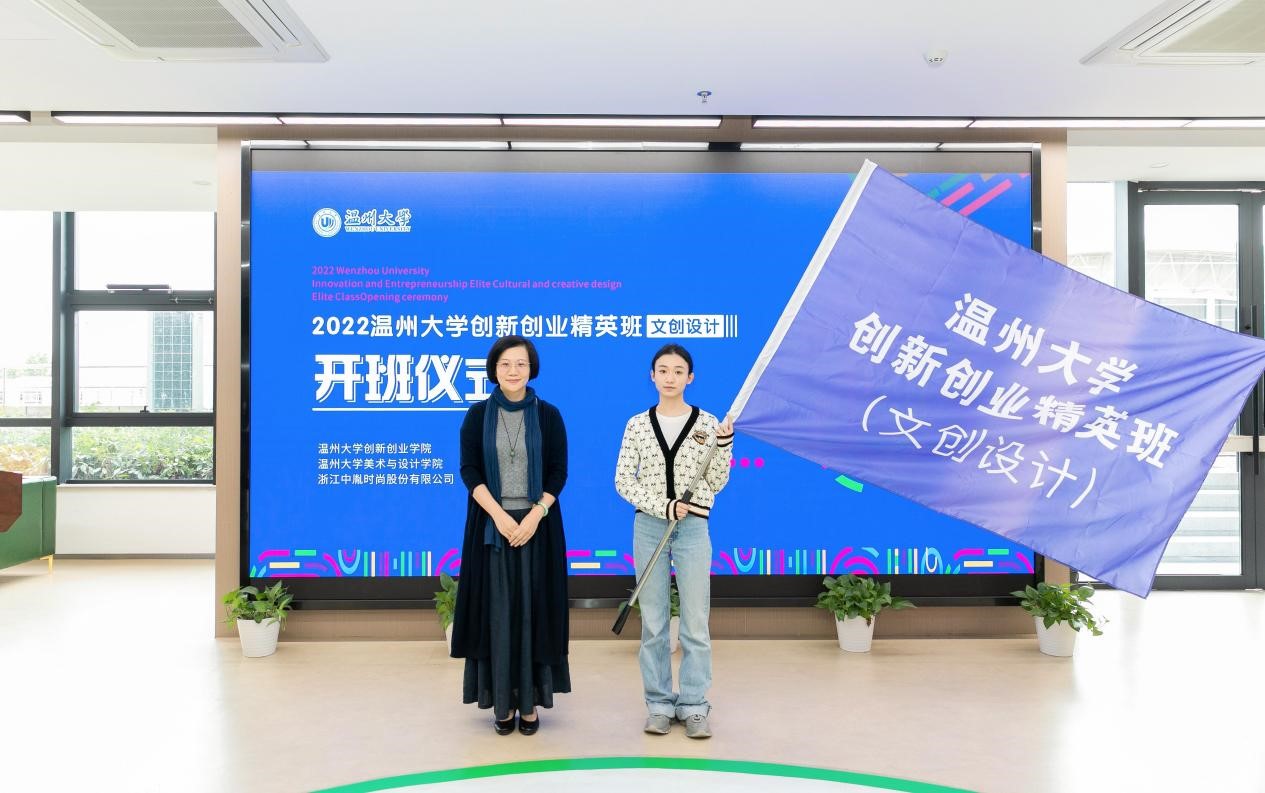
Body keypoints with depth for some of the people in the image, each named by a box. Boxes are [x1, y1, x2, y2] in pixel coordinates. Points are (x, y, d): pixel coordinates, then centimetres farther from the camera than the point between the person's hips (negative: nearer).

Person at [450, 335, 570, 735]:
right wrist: (499, 516, -13)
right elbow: (468, 469, -2)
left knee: (532, 609, 3)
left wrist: (534, 516, -13)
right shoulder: (478, 415, 2)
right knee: (496, 610, 3)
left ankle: (530, 700, 13)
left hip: (537, 523, 0)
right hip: (491, 524, 0)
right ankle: (502, 700, 14)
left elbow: (558, 472, -1)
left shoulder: (548, 415, 1)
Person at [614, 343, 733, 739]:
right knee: (653, 623, 8)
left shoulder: (706, 422, 0)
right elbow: (623, 481, -2)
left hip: (693, 529, 0)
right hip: (649, 528, 1)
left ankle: (694, 706, 17)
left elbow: (716, 483, 1)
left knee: (695, 622, 4)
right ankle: (659, 704, 19)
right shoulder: (637, 425, 2)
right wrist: (664, 506, -13)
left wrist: (724, 444, -14)